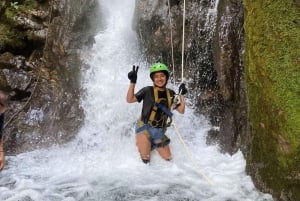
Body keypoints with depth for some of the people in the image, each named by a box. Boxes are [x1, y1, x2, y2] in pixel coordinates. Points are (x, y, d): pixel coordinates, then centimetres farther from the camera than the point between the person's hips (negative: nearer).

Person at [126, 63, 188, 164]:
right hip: (145, 129, -4)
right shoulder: (148, 91, -7)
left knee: (168, 159, 11)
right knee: (145, 160, -9)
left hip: (160, 132, 5)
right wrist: (132, 82, -19)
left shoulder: (171, 94, 6)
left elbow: (181, 110, 7)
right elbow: (129, 99, -11)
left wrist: (182, 95, -2)